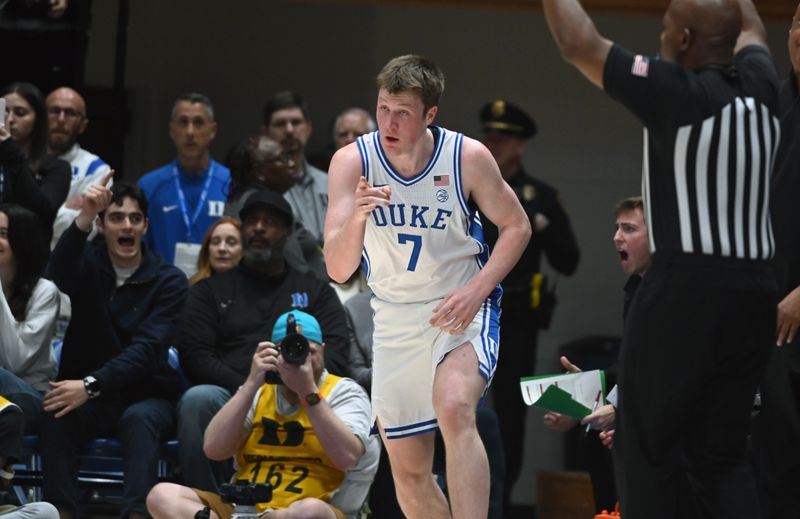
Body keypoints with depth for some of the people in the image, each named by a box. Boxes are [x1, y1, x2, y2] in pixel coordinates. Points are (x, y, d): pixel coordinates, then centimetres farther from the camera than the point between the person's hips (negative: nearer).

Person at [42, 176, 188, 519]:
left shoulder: (169, 281, -4)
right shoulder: (88, 261, 3)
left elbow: (147, 350, -17)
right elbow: (58, 279, -22)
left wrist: (91, 384, -31)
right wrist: (83, 218, -36)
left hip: (146, 397, -1)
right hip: (91, 399, 2)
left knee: (140, 418, -35)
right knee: (58, 413, -30)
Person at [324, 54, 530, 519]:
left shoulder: (468, 157, -14)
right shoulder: (352, 162, -12)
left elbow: (516, 227, 0)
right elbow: (338, 270, -15)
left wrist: (477, 290, -15)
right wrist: (357, 215, -36)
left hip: (463, 309, -3)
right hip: (395, 319, 3)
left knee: (453, 409, -33)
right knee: (409, 472, 7)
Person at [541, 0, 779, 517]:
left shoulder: (677, 92, -10)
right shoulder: (759, 87, 8)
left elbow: (578, 43, -7)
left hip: (686, 287, -7)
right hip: (754, 290, 7)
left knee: (652, 446, 2)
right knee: (721, 454, 10)